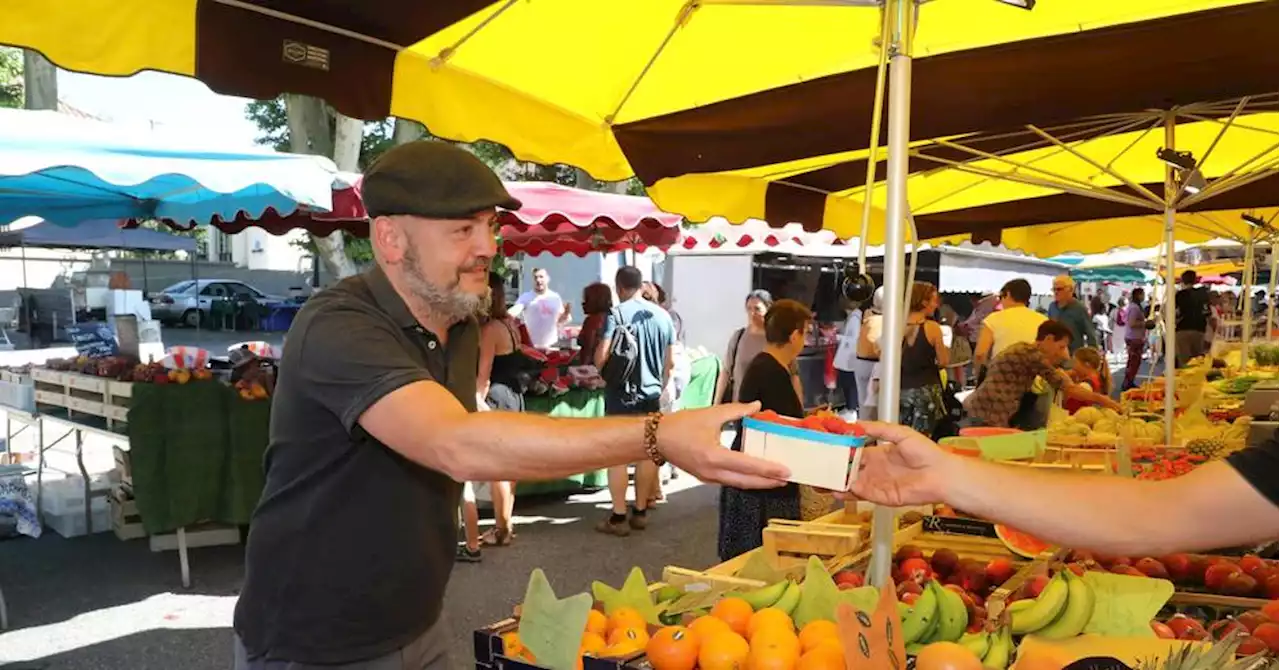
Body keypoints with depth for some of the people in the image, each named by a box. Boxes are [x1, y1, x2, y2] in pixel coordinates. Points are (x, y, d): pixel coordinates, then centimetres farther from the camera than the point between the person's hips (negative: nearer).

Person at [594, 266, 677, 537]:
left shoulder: (616, 314, -13)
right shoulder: (662, 315, 3)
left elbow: (601, 357, -18)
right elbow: (671, 361, 9)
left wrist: (604, 371, 4)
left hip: (622, 394, -5)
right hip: (651, 393, 5)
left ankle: (619, 517, 4)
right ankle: (640, 512, 21)